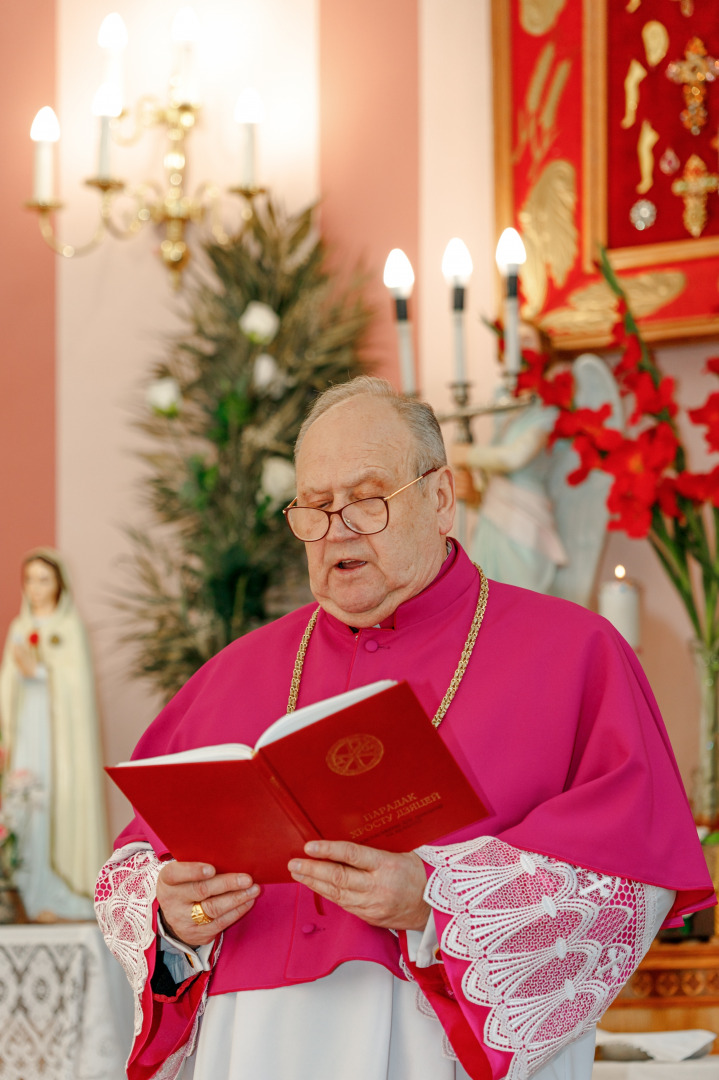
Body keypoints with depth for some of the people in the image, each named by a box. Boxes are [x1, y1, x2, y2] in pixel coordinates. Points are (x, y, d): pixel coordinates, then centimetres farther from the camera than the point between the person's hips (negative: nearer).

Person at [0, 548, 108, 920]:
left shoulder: (70, 627, 0)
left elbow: (78, 682, -9)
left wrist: (39, 669, -21)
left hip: (61, 726, -5)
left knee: (60, 804, -9)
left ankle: (61, 898, -5)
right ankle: (32, 893, -1)